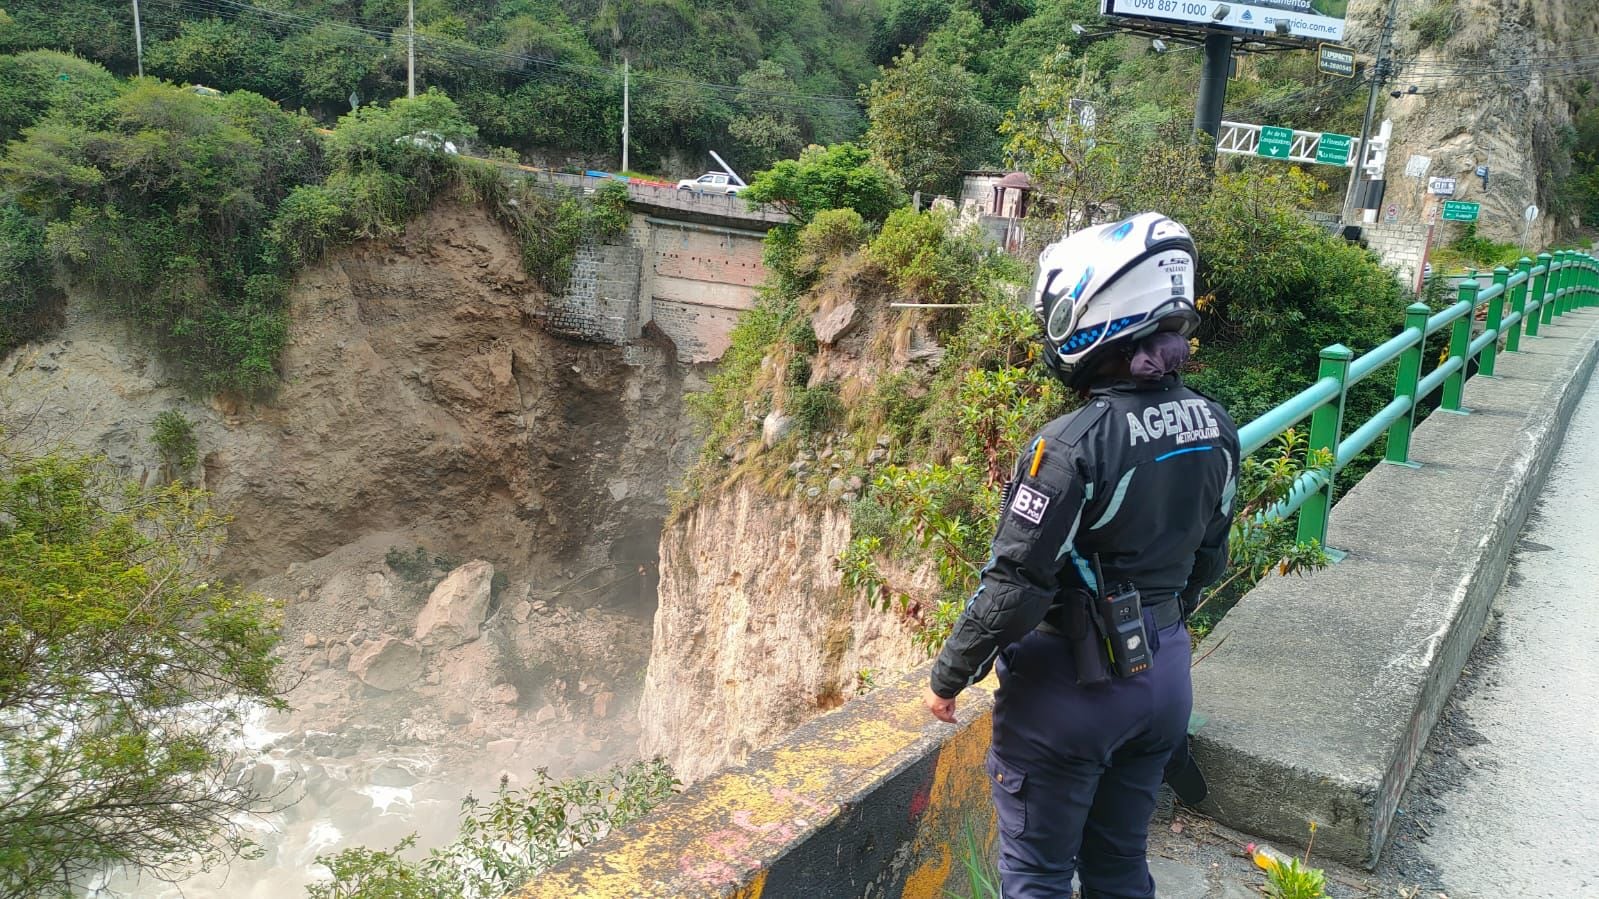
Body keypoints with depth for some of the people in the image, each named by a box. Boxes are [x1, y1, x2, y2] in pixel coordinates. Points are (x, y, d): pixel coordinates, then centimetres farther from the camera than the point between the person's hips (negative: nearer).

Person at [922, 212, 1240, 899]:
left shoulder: (1072, 447, -26)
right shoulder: (1214, 428, -3)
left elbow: (1014, 587, -22)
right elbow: (1208, 559, 8)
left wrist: (948, 676, -8)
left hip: (1071, 684, -7)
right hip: (1165, 675, 7)